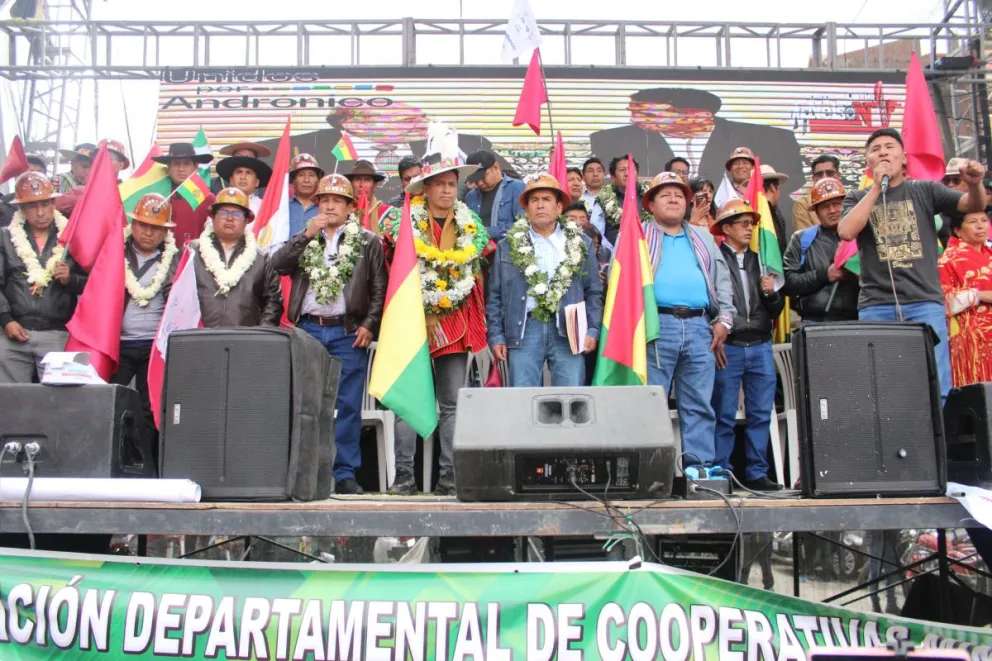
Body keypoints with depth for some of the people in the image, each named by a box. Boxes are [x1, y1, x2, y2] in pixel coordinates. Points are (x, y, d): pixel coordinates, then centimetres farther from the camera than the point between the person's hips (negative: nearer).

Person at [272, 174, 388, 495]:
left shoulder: (368, 242, 8)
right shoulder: (305, 238, 17)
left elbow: (380, 288, 2)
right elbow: (277, 265, 1)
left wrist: (369, 324, -8)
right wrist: (306, 235, -6)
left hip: (347, 332, -2)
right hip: (308, 329, 3)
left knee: (347, 405, -1)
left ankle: (344, 473, 6)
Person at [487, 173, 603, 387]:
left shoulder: (581, 243, 11)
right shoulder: (508, 246, 10)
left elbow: (594, 292, 10)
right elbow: (495, 296, 9)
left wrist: (592, 330, 0)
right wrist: (496, 336, 2)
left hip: (568, 330, 0)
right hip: (524, 331, 0)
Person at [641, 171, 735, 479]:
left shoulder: (704, 238, 24)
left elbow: (722, 279, 20)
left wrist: (724, 318, 7)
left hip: (700, 326, 4)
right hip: (656, 324, -3)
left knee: (699, 404, 3)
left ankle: (700, 465, 6)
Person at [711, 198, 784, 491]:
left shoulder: (759, 261, 18)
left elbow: (776, 311, 18)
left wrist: (771, 293, -3)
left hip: (760, 347, 5)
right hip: (727, 348, -5)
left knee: (761, 415, 6)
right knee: (724, 416, -2)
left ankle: (757, 474, 13)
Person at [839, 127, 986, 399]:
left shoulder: (925, 190, 12)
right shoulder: (857, 198, 12)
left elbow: (973, 206, 1)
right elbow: (846, 232, -8)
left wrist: (974, 183, -22)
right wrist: (876, 188, -5)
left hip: (925, 303, 0)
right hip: (875, 307, 0)